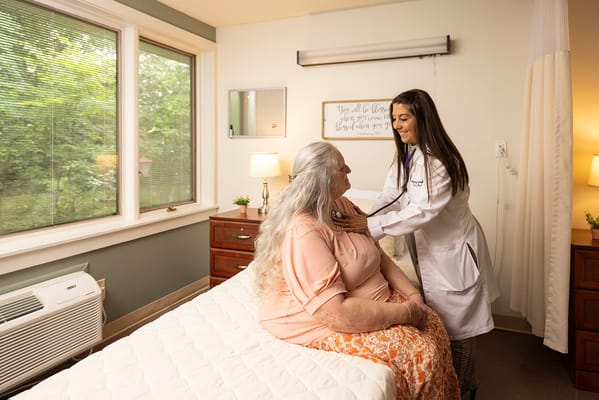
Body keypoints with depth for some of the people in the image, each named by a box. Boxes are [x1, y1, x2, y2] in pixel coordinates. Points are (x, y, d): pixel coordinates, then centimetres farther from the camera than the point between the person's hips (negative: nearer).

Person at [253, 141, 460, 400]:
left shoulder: (342, 206, 0)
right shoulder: (303, 233, -29)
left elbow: (379, 255, 7)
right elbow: (336, 313, -32)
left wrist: (413, 294, -5)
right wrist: (404, 312, -23)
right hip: (321, 323, -9)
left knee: (434, 325, 0)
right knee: (419, 351, -17)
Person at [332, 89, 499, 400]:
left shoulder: (441, 161, -23)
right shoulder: (404, 156, 4)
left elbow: (423, 210, -30)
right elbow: (391, 197, -2)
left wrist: (371, 225, -34)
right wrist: (361, 219, -18)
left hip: (454, 250, -8)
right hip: (428, 249, 8)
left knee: (456, 326, 6)